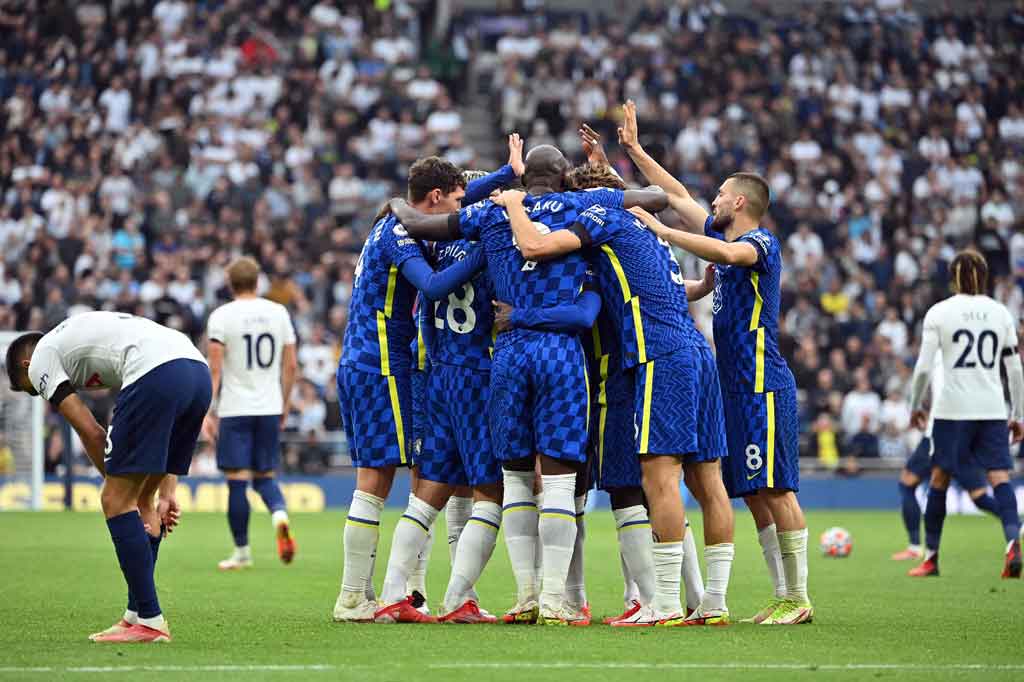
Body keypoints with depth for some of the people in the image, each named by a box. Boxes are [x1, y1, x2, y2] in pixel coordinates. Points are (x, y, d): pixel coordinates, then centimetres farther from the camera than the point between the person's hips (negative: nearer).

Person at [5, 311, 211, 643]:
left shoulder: (40, 360, 16)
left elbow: (91, 433, 7)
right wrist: (166, 492, 26)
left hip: (156, 373, -8)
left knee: (116, 501, 1)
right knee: (139, 499, 20)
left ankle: (149, 621, -1)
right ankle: (138, 613, 23)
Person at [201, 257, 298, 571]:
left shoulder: (221, 316, -5)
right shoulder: (279, 313, 5)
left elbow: (214, 369, -9)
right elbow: (291, 365, 7)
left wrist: (207, 412, -6)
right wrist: (284, 406, 17)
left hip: (234, 408, -3)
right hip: (269, 408, 3)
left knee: (237, 480, 1)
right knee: (264, 475, 13)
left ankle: (242, 551, 5)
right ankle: (279, 514, -18)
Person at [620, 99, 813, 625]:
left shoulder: (761, 242, -8)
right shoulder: (724, 236, 17)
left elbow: (728, 254, -30)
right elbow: (679, 196, 24)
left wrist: (661, 231, -27)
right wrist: (634, 150, 24)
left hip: (763, 386, -9)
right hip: (737, 386, 9)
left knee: (774, 489, -10)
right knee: (754, 494, 7)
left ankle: (798, 599, -9)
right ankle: (783, 598, 9)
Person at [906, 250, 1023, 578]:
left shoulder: (938, 313, -1)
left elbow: (923, 368, -5)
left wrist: (916, 406, 8)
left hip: (952, 409, -2)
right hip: (993, 410, 2)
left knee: (939, 479, 10)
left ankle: (930, 557, 17)